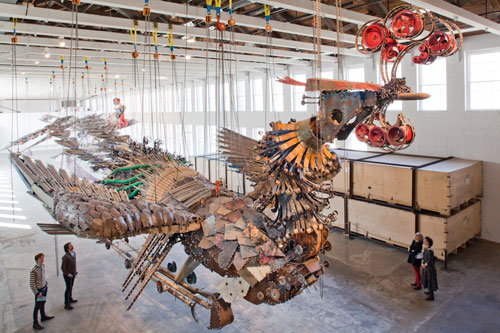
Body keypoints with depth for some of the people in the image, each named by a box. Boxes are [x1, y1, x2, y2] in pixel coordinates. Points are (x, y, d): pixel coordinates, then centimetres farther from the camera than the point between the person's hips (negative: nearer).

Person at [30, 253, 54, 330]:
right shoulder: (33, 271, -26)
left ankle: (43, 316, 43)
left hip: (44, 288, 7)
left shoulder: (43, 266, -4)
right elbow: (31, 284, -22)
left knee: (43, 303, 24)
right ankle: (35, 323, 16)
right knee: (37, 307, 4)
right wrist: (37, 293, -18)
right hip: (39, 290, -7)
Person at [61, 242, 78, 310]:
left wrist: (75, 271, 13)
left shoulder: (74, 254, 0)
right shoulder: (66, 256, -25)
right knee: (68, 288, -2)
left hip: (73, 274, 7)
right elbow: (63, 267, -20)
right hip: (67, 275, -7)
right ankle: (67, 304, 6)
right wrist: (67, 274, -22)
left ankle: (70, 299, 38)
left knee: (71, 287, 21)